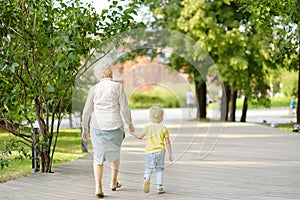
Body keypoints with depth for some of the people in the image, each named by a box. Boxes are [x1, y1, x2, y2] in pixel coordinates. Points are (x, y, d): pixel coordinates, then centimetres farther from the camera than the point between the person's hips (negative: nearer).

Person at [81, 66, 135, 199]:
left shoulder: (94, 88, 5)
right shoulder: (117, 86, -1)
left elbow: (87, 111, 6)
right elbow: (124, 108, -3)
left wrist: (84, 128, 15)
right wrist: (129, 123, 10)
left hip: (97, 125, 1)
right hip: (114, 125, -1)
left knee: (98, 155, 7)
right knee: (114, 152, 21)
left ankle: (98, 187, -5)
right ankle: (114, 182, 32)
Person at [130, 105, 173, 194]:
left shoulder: (147, 127, 2)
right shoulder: (164, 128, 1)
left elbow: (140, 136, 11)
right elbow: (167, 143, 2)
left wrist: (133, 133, 31)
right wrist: (170, 154, 8)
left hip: (149, 152, 0)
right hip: (160, 151, 0)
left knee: (148, 169, 1)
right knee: (159, 169, 10)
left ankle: (146, 179, -28)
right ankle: (159, 186, 4)